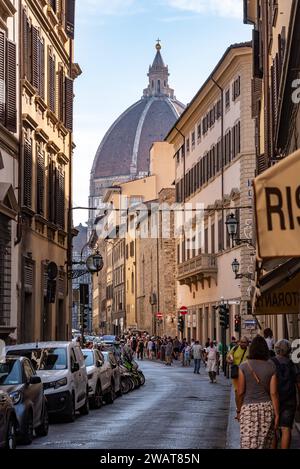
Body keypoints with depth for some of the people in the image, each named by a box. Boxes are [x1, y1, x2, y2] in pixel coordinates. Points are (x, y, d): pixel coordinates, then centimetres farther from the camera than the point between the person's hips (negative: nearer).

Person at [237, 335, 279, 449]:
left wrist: (239, 411, 9)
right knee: (265, 444, 13)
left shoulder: (244, 367, -5)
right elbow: (273, 393, -3)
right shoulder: (271, 367, -1)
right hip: (267, 408, 2)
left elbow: (240, 392, -4)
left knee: (248, 444, -4)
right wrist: (276, 414, 2)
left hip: (249, 408, -2)